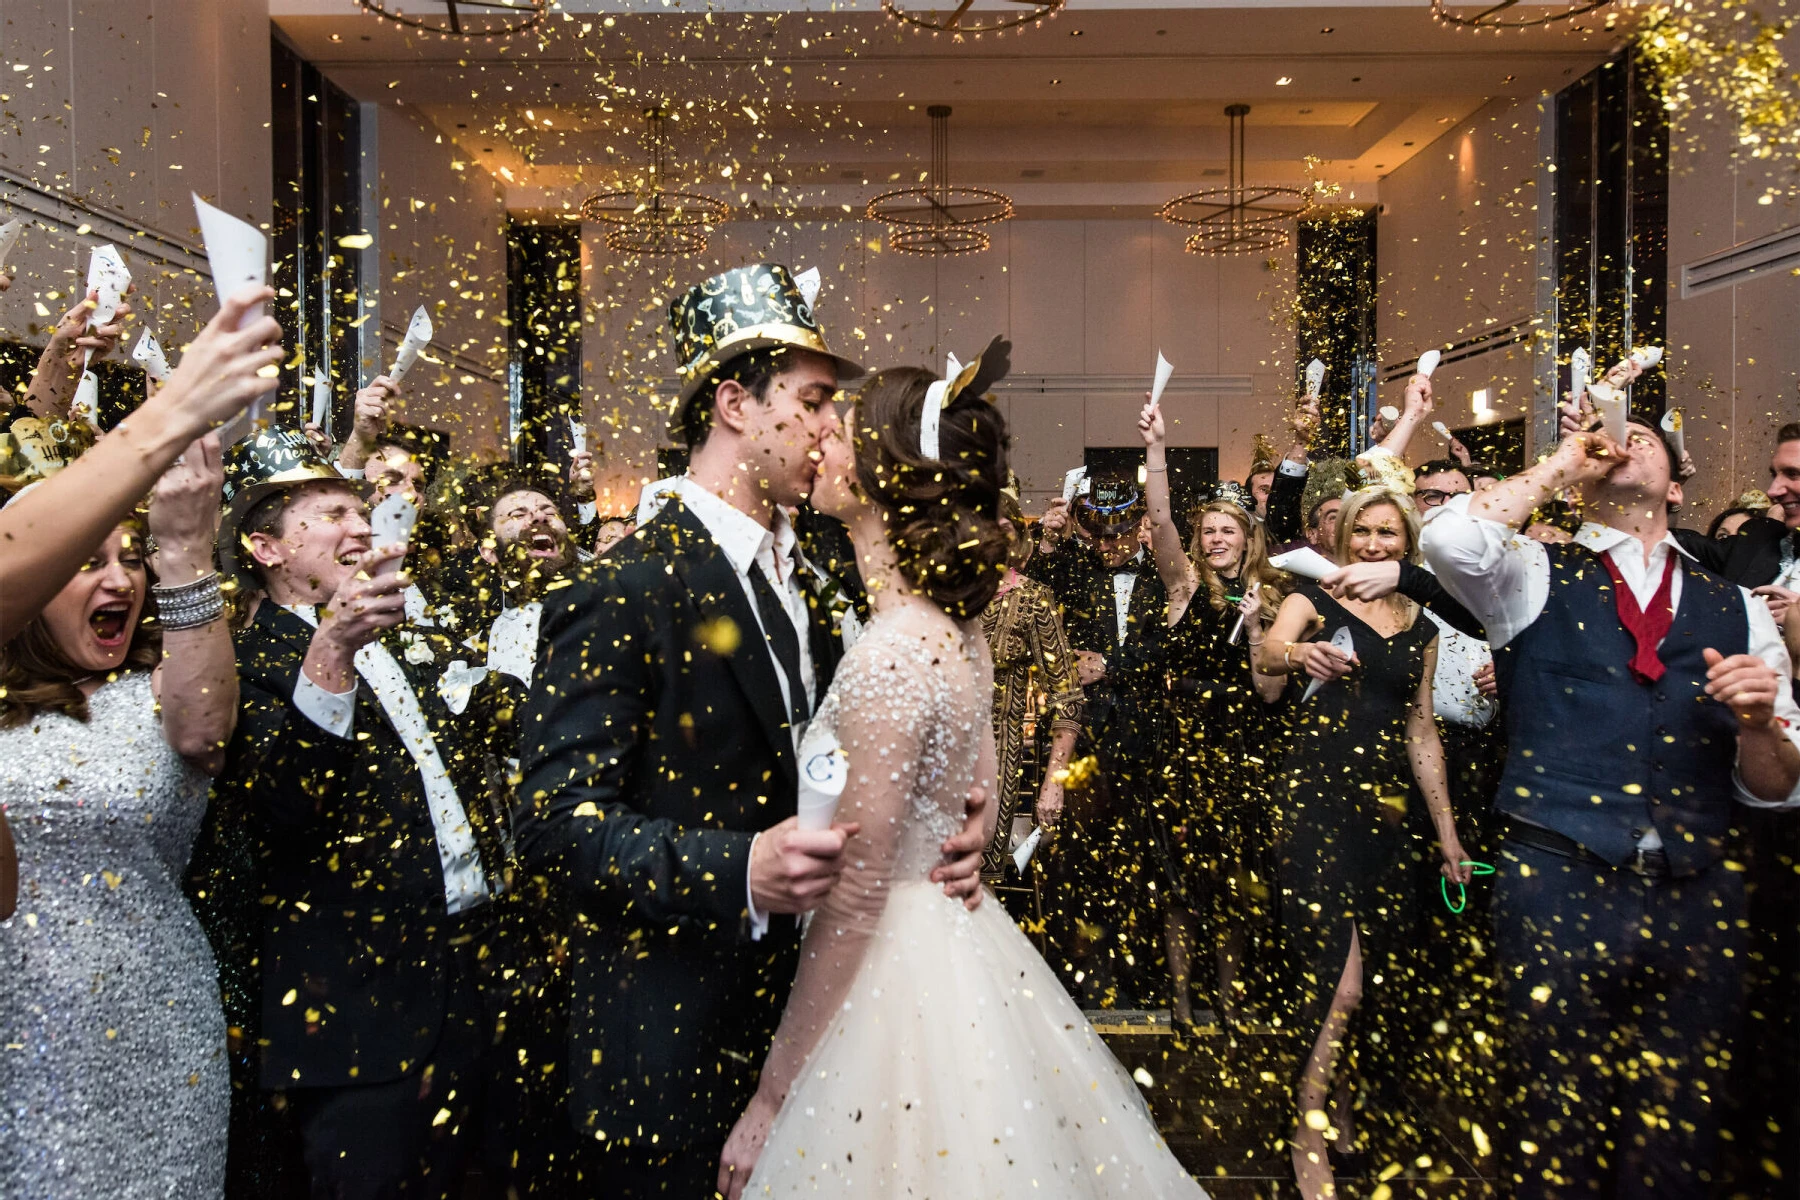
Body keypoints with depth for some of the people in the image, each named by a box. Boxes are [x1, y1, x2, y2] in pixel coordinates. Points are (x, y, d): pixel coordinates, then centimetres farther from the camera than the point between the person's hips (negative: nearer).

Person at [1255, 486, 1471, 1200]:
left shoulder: (1421, 631, 15)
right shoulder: (1314, 600, 2)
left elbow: (1422, 734, 18)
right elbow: (1267, 652, -18)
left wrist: (1446, 831, 14)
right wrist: (1298, 652, -42)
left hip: (1387, 801, 5)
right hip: (1317, 793, -5)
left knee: (1381, 961, 4)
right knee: (1343, 963, -13)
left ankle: (1337, 1110, 24)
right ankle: (1313, 1126, 3)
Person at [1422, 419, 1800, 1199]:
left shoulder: (1737, 608, 13)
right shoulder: (1535, 576, 6)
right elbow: (1450, 541, -18)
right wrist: (1558, 465, -4)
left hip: (1696, 901, 3)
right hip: (1559, 891, -3)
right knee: (1558, 1134, 4)